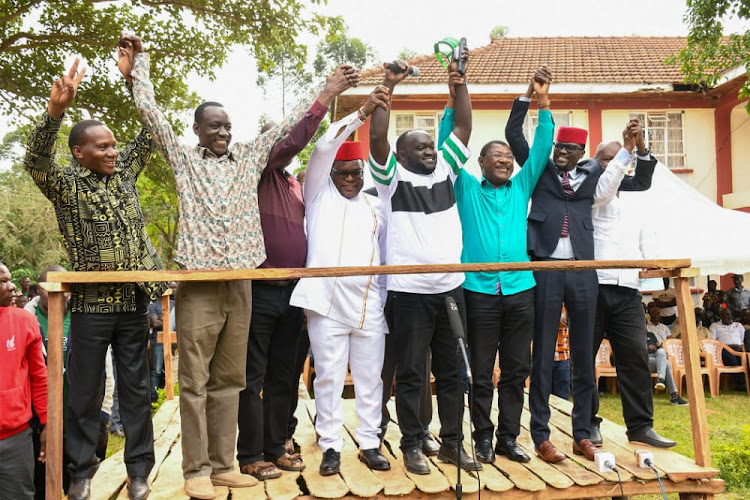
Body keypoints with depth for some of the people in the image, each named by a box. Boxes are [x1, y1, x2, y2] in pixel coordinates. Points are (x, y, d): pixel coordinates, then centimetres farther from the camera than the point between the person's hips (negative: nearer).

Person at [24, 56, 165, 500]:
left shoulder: (125, 172, 9)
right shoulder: (66, 184, -3)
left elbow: (151, 133, 10)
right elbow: (36, 161, -22)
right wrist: (56, 109, -37)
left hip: (133, 301, 3)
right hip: (91, 304, -3)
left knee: (137, 389, 9)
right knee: (85, 392, 8)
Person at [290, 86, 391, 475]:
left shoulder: (376, 207, 17)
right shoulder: (320, 195, 9)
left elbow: (386, 254, 17)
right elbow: (323, 148, -5)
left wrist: (386, 298, 7)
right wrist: (362, 113, -11)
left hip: (369, 306, 3)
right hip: (327, 302, -3)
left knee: (369, 378, 7)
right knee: (329, 377, 2)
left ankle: (369, 444, 19)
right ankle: (330, 446, 14)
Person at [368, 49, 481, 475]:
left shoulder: (446, 171, 12)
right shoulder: (392, 177, 0)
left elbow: (464, 127, 7)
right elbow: (377, 137, -13)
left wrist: (460, 82, 1)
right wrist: (388, 87, -14)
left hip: (451, 288, 5)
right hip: (409, 292, -4)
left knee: (451, 372, 11)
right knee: (410, 374, 4)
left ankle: (452, 442, 23)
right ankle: (413, 445, 17)